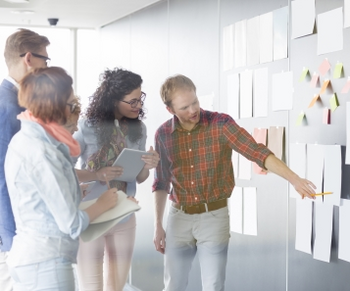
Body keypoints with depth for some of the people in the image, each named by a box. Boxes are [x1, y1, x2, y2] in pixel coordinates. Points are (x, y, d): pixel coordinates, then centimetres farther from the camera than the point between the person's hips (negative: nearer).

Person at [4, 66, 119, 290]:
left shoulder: (26, 138, 8)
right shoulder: (40, 152, -22)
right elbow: (71, 223, -18)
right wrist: (102, 204, -3)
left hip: (31, 254, 9)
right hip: (46, 262, -9)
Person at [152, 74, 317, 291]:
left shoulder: (221, 124, -10)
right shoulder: (163, 134, -1)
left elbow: (258, 152, -19)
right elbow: (161, 183, 8)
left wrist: (295, 179, -32)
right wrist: (158, 225, 7)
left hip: (214, 217, -3)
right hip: (179, 218, 3)